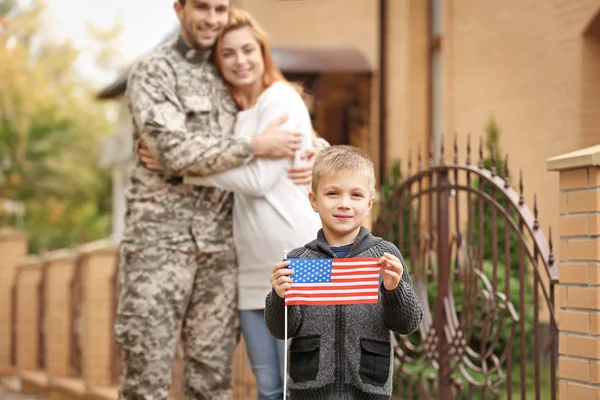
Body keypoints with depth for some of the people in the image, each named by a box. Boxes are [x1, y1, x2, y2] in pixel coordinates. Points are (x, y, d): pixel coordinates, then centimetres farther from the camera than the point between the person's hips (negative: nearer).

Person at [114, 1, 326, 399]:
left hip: (219, 243, 5)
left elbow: (302, 136, 21)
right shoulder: (152, 72, -2)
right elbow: (174, 150, -16)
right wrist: (256, 146, -16)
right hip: (161, 236, -5)